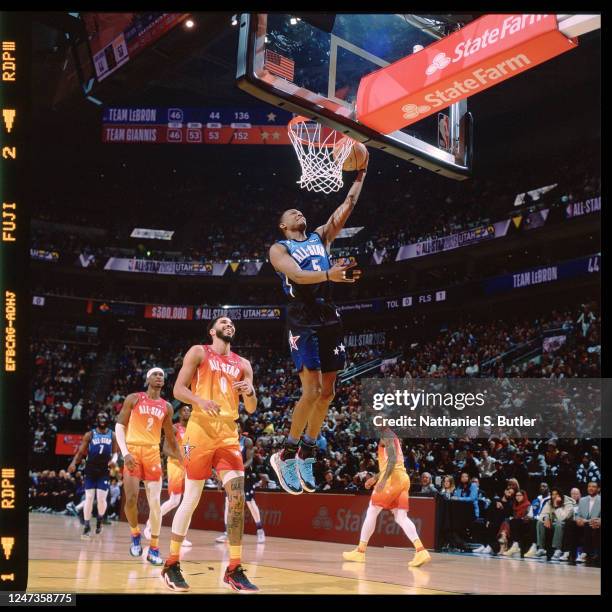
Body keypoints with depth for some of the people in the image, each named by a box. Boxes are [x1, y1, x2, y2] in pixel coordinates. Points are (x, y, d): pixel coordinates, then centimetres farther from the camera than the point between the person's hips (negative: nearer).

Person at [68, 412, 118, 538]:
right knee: (89, 498, -5)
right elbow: (81, 452, 0)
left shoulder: (112, 436, 4)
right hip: (90, 471, 0)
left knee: (101, 499, -6)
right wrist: (74, 463, -17)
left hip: (104, 471, 0)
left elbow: (115, 452, 8)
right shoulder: (89, 435, 0)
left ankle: (99, 520, 23)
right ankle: (87, 527, 2)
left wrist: (114, 459, -15)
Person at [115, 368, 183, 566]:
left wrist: (182, 459, 20)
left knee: (155, 502, -4)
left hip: (153, 453, 2)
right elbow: (119, 426, -1)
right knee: (131, 499, -14)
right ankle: (135, 534, 14)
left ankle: (154, 549, 4)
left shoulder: (166, 407, 11)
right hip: (133, 451, -2)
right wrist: (125, 453, -14)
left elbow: (170, 437, 21)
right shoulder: (133, 399, 3)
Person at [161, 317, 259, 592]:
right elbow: (178, 389, -3)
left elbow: (251, 409, 15)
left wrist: (250, 392, -7)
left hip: (229, 435, 4)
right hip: (201, 431, -4)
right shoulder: (198, 352, 5)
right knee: (191, 499, -2)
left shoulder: (242, 364, 16)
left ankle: (234, 570, 0)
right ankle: (171, 564, 12)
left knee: (237, 499, -7)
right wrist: (200, 401, -21)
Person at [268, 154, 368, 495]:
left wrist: (360, 176, 3)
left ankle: (307, 456, 17)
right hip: (303, 320, -6)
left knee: (327, 392, 6)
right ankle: (286, 456, -2)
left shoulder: (321, 238, 20)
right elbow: (297, 275, -17)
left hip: (329, 317, 6)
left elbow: (347, 207, 12)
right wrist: (329, 275, -34)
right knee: (312, 390, -15)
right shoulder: (279, 249, 3)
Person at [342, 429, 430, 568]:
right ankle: (421, 551, -13)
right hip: (402, 479, 9)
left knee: (371, 513, 1)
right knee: (401, 518, 2)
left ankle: (360, 551, 6)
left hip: (393, 479, -9)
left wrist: (383, 480, -25)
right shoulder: (392, 439, 24)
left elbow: (392, 459, -19)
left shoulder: (387, 435, -6)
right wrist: (375, 478, 31)